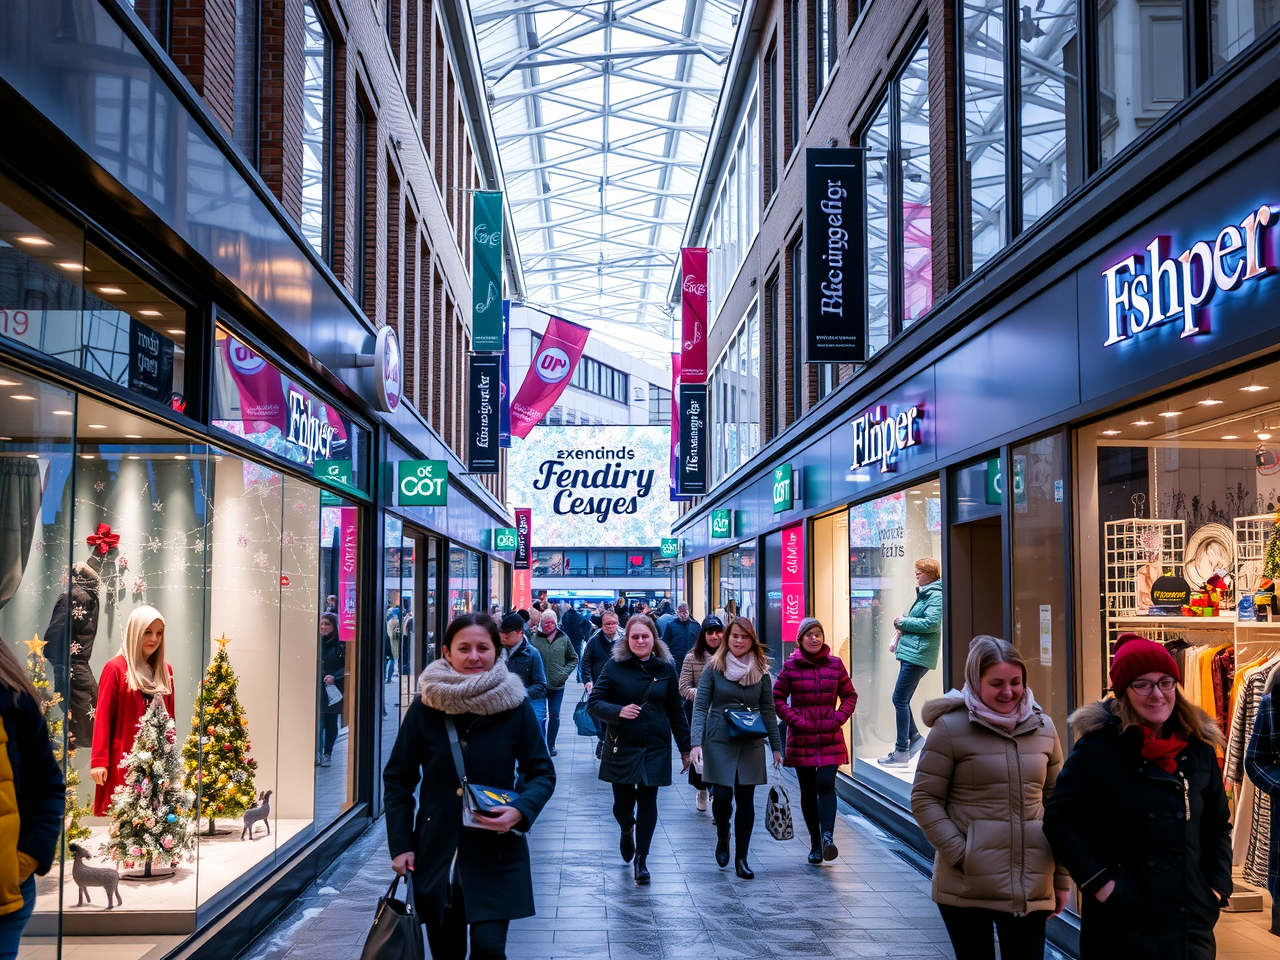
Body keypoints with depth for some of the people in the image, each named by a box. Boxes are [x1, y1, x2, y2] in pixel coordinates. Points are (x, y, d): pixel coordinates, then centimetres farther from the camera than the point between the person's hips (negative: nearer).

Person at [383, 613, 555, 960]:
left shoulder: (515, 706, -5)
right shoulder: (424, 707, -4)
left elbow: (542, 773, 2)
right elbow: (397, 779, 4)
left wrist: (521, 810, -18)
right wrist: (400, 845, -4)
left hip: (496, 852, -1)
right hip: (436, 852, 1)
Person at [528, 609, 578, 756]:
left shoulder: (564, 639, 2)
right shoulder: (534, 638, -4)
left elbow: (574, 659, 11)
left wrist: (565, 672, -2)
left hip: (557, 685, 1)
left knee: (555, 715, 6)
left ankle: (551, 744, 18)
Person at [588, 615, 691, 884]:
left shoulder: (666, 669, 3)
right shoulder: (615, 667, -2)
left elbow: (675, 710, 9)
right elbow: (593, 702, -3)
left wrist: (685, 748, 10)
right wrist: (618, 711, -22)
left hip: (655, 747, 1)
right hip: (621, 747, -1)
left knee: (647, 802, -1)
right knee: (623, 803, 4)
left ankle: (641, 859, 12)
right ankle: (627, 831, 39)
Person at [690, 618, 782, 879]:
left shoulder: (761, 671, 5)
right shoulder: (714, 668, -1)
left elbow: (768, 710, 10)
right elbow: (700, 707, -4)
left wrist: (776, 747, 8)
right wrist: (696, 742, -14)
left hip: (751, 744, 2)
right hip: (719, 741, -2)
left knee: (745, 800, 3)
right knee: (722, 796, -9)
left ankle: (741, 858, 14)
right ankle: (722, 838, 22)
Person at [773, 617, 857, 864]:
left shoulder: (835, 664, 5)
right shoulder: (790, 666, 0)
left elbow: (849, 695, 11)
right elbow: (777, 698, 3)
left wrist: (839, 718, -3)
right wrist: (795, 720, -8)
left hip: (830, 738, 0)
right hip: (802, 739, 0)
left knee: (826, 785, -16)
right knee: (808, 791, 6)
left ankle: (827, 837, -22)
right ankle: (815, 843, 15)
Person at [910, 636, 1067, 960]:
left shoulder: (1043, 728, 9)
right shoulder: (950, 727, -5)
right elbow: (924, 800, -4)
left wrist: (1062, 878, 12)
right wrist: (960, 854, -14)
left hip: (1031, 886, 3)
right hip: (968, 887, -3)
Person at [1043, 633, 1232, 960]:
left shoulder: (1200, 748, 6)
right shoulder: (1098, 746, -9)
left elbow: (1218, 825, 16)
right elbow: (1059, 819, -7)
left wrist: (1218, 886, 5)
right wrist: (1098, 882, -12)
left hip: (1192, 921, 4)